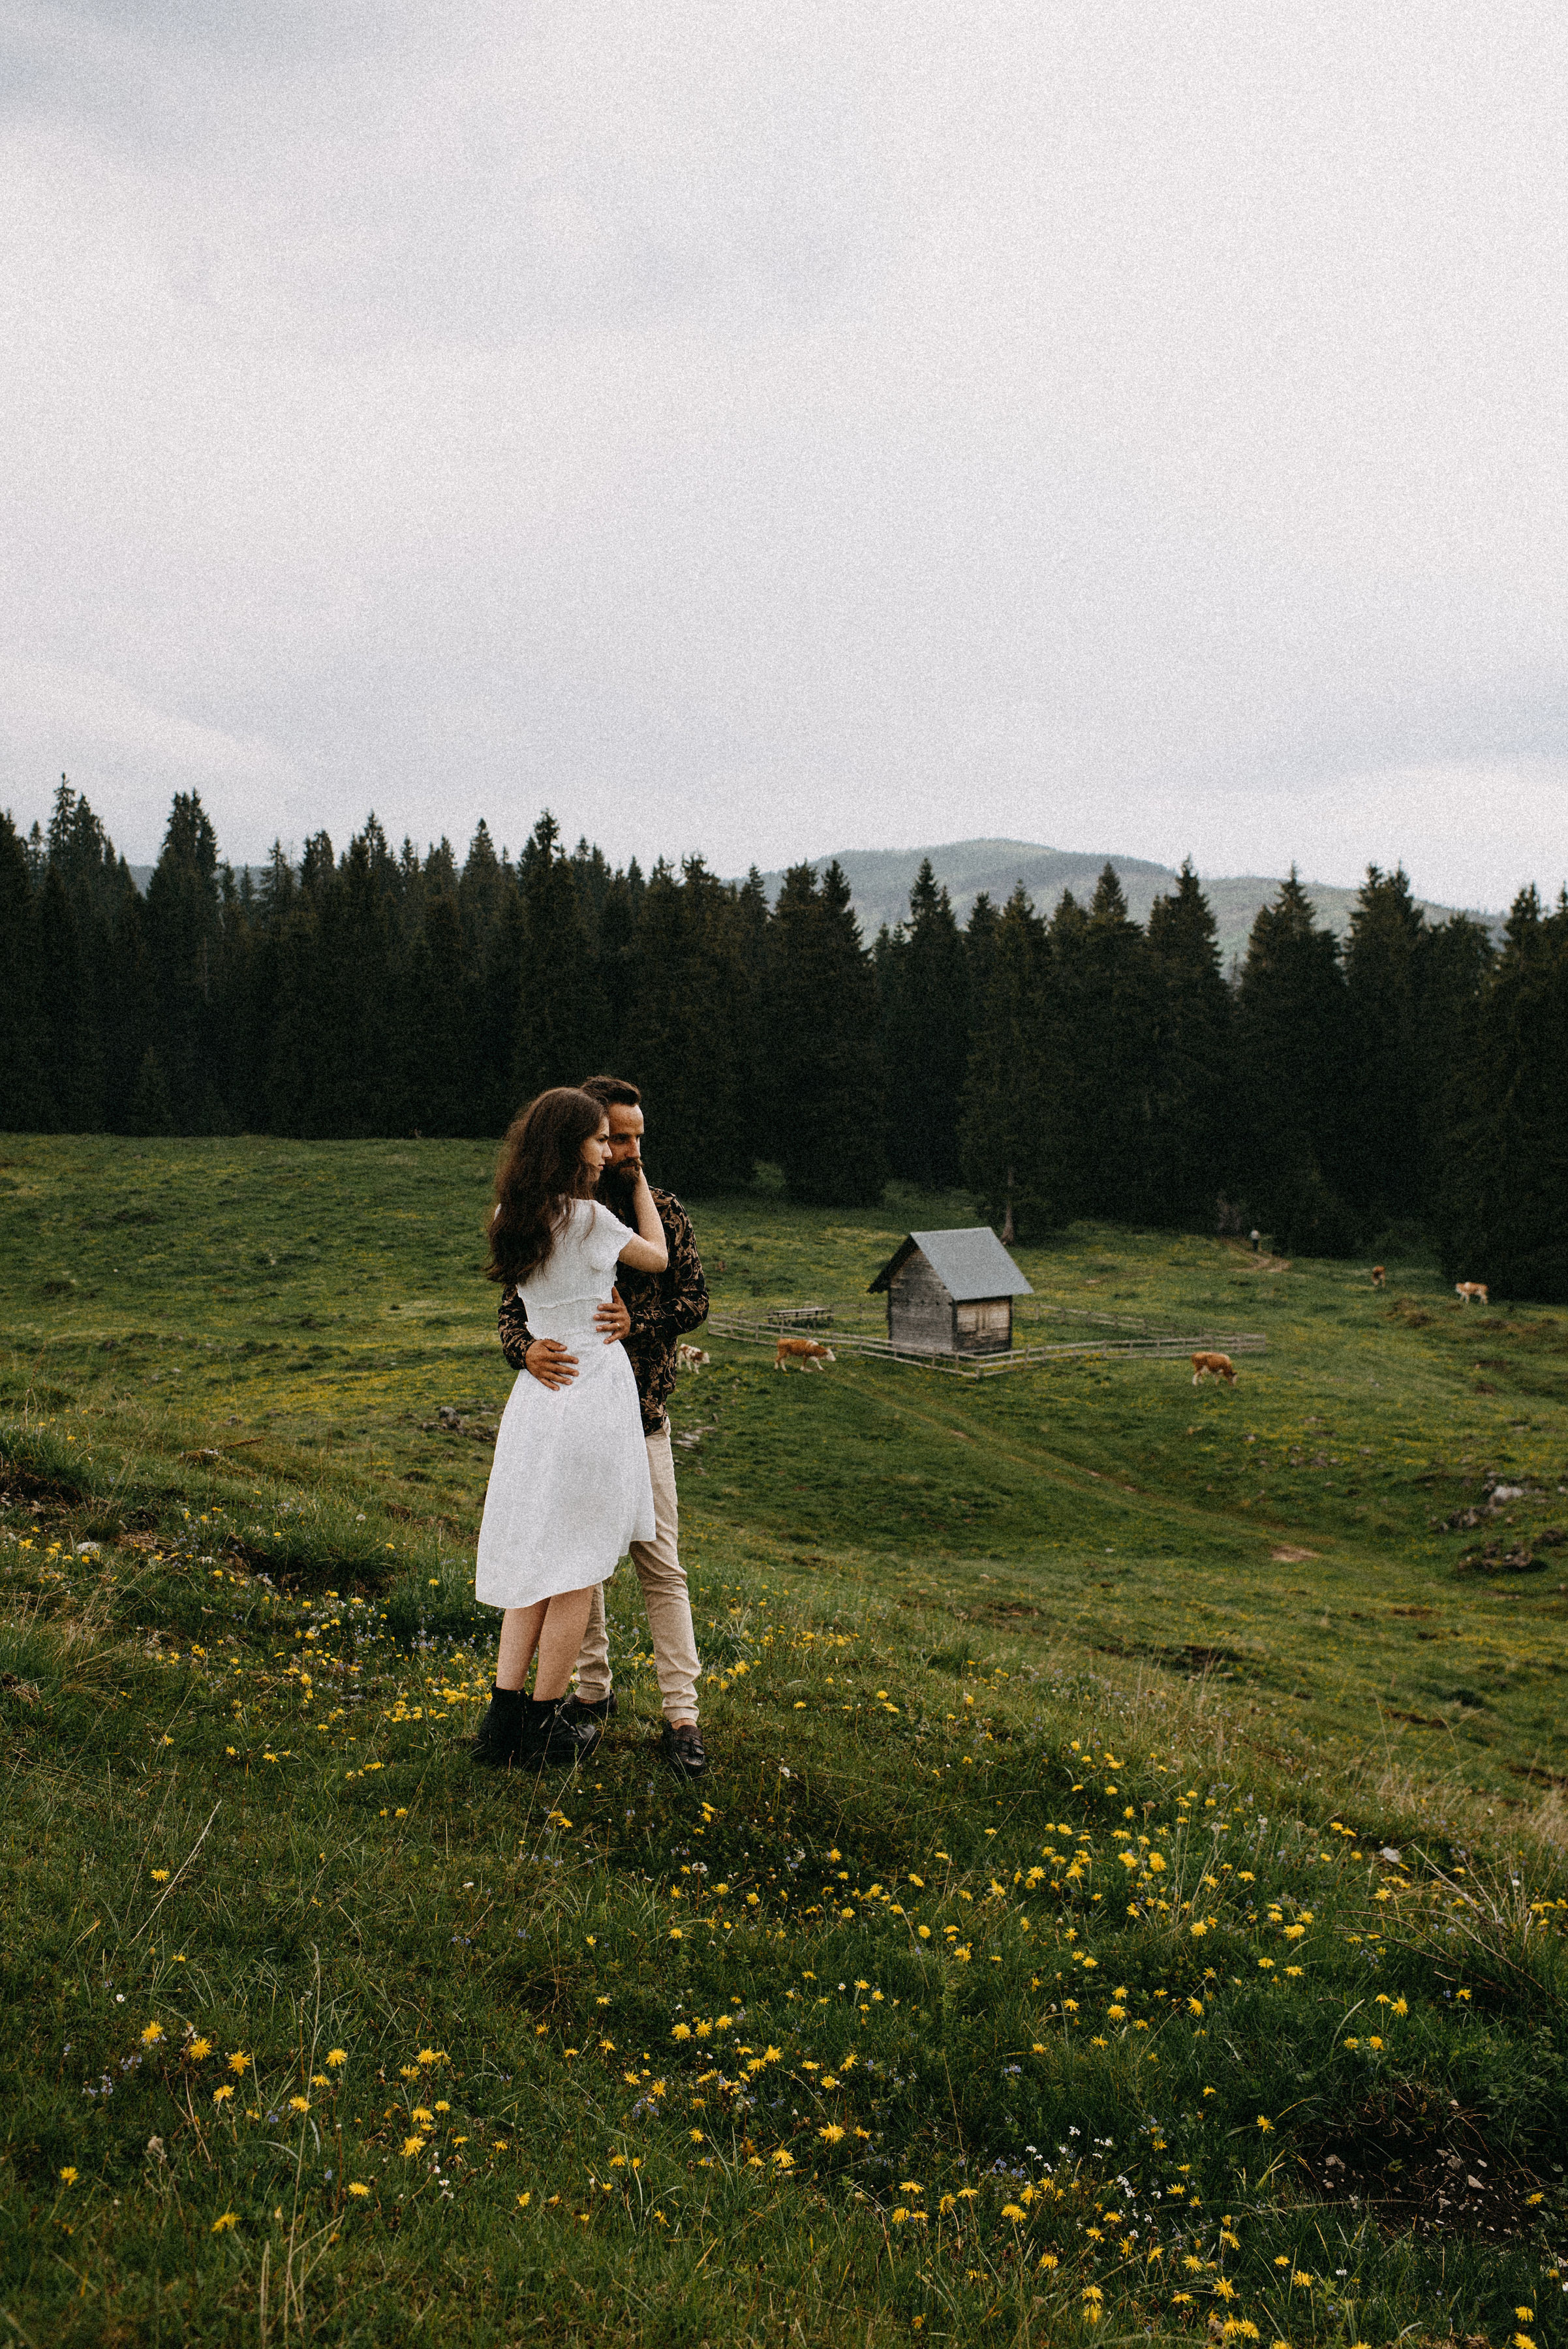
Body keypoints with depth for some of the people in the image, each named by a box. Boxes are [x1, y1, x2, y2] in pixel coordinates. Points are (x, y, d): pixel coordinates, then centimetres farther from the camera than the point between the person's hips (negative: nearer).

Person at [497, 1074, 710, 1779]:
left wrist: (637, 1323, -23)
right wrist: (526, 1350, -28)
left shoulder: (665, 1212, -1)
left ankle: (681, 1714, 0)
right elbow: (512, 1305, -4)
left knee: (660, 1566, -3)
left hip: (640, 1416, -1)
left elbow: (695, 1300, -2)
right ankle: (593, 1689, 27)